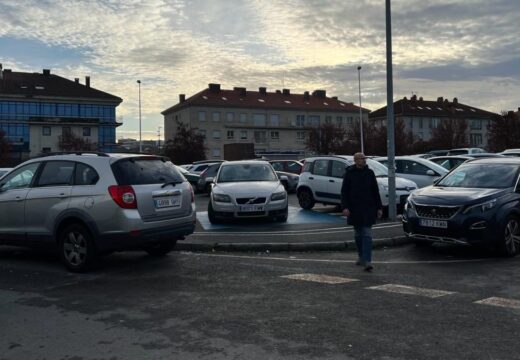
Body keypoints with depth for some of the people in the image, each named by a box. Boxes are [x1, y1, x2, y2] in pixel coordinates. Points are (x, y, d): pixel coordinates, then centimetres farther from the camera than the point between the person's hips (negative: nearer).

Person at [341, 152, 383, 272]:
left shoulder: (369, 173, 5)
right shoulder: (349, 173, 1)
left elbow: (376, 192, 8)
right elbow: (344, 192, -1)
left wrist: (379, 208, 4)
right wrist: (345, 207, -12)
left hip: (368, 209, 0)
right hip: (354, 209, 0)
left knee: (367, 234, -8)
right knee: (358, 234, 12)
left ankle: (367, 261, -12)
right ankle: (361, 256, 28)